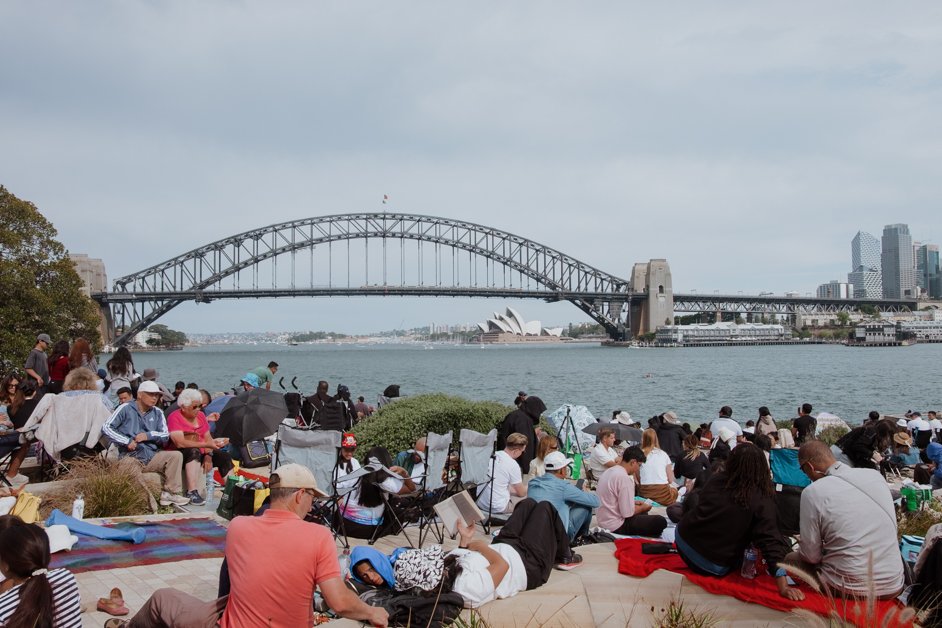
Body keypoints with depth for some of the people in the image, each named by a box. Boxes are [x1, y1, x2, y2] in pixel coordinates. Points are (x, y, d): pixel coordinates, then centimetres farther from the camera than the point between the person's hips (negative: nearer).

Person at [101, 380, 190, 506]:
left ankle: (170, 493, -15)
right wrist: (127, 441, -11)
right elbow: (106, 428, -3)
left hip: (152, 455, 4)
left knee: (176, 455, -20)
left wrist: (148, 435, -9)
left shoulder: (157, 413, 17)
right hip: (131, 457, -4)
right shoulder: (126, 409, 5)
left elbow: (166, 436, 10)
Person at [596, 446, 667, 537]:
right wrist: (643, 507, -4)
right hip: (617, 527, -10)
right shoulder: (624, 478, -22)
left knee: (642, 514, 29)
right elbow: (628, 513, -22)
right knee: (661, 522, -8)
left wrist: (633, 503, 12)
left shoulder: (609, 471, 6)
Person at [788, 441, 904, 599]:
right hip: (893, 587, 6)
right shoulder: (875, 475, 2)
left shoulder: (813, 492, -13)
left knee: (791, 559, 17)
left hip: (853, 588, -6)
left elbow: (811, 555, -7)